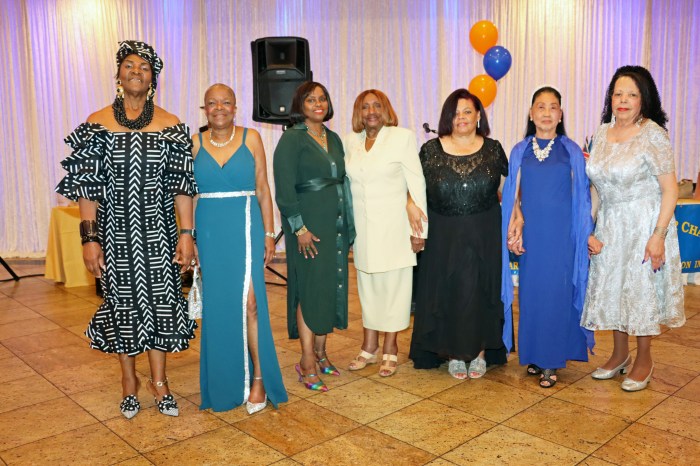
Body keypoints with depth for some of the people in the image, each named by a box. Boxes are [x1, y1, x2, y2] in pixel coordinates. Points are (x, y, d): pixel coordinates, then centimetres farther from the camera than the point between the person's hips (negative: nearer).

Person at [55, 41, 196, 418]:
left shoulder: (170, 126, 1)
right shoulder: (97, 124, 0)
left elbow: (182, 185, 0)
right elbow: (87, 187, -2)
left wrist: (186, 234, -6)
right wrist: (89, 238, -8)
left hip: (157, 230, 0)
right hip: (114, 231, 0)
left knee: (160, 299, 5)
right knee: (123, 300, 9)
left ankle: (159, 380, 23)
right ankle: (129, 379, 29)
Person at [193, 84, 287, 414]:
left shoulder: (251, 138, 2)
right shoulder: (194, 143, 7)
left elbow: (263, 190, 2)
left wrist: (269, 234, -2)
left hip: (245, 229, -2)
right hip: (209, 232, 2)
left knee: (248, 302, -7)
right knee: (217, 305, 8)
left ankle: (258, 378, 7)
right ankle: (225, 380, 23)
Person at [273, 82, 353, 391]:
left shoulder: (333, 138, 14)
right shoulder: (291, 139, -6)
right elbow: (284, 189, -12)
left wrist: (348, 224, 12)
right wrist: (299, 228, -17)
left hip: (335, 225, 7)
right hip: (309, 226, -7)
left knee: (331, 288, 10)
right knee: (310, 290, -4)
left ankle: (320, 352, 24)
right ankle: (307, 363, 6)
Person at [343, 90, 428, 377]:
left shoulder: (403, 137, -4)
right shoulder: (350, 141, 7)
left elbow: (417, 183, -6)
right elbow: (347, 182, 13)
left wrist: (418, 230, -9)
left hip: (393, 226, -4)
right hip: (362, 227, 4)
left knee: (393, 285, 4)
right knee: (367, 286, 12)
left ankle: (390, 349, 18)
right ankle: (369, 347, 25)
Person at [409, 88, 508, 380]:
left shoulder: (493, 149, 3)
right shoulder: (430, 150, 0)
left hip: (484, 237, 1)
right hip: (444, 237, 0)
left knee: (482, 292, 7)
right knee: (447, 293, 5)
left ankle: (480, 353, 23)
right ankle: (454, 354, 21)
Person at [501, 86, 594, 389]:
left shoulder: (571, 151, 3)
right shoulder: (520, 151, 7)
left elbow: (581, 197, 4)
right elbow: (513, 194, 7)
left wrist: (585, 235, 0)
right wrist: (515, 225, -6)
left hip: (561, 233, -1)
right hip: (530, 233, 2)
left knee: (556, 292, -1)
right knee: (530, 290, 6)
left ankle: (551, 361, 10)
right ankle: (534, 355, 21)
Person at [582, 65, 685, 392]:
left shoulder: (653, 134, -12)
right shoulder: (603, 132, 4)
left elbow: (670, 189, -14)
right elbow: (596, 187, 7)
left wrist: (658, 235, -20)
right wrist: (589, 230, 3)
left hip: (643, 226, -5)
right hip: (609, 226, 6)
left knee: (642, 289, 5)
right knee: (611, 287, 13)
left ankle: (644, 361, 25)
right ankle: (619, 355, 33)